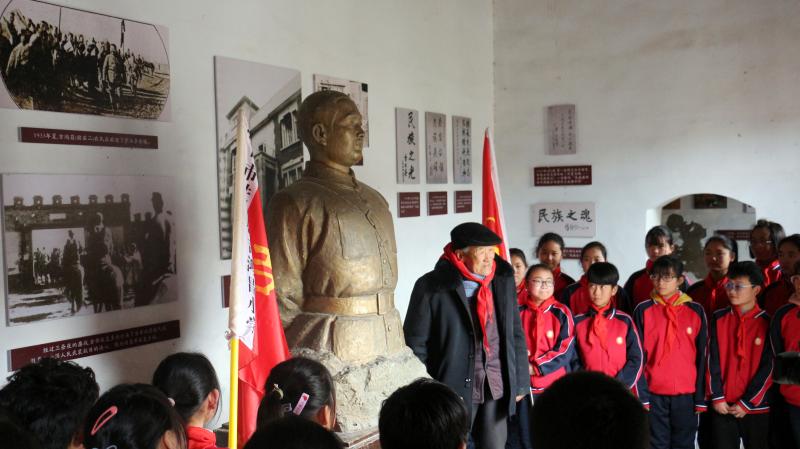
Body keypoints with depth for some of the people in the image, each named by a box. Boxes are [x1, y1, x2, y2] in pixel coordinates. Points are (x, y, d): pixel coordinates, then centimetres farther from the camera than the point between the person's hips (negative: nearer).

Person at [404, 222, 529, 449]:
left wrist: (519, 382, 9)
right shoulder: (431, 287, -13)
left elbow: (516, 334, 9)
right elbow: (415, 344, -9)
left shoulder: (504, 279, 1)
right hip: (455, 389, -4)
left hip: (497, 387, 4)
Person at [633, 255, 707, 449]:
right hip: (653, 392, -1)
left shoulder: (696, 311, 3)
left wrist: (700, 397, 3)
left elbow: (701, 357, 5)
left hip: (686, 393, 1)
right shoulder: (643, 310, 0)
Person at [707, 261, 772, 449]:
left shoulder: (767, 322, -4)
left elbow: (768, 368, -6)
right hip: (722, 406, 2)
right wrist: (717, 397, -5)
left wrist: (746, 403, -9)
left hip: (757, 406, -1)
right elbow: (712, 360, 2)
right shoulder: (718, 319, 3)